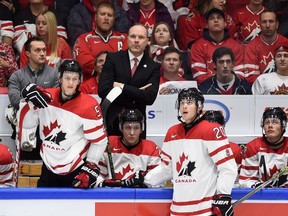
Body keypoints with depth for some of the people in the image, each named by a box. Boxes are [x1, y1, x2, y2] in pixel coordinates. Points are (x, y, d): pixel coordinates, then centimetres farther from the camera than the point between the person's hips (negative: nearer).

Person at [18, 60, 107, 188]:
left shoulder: (89, 106, -17)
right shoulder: (46, 97, -3)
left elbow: (99, 141, -11)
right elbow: (26, 124, 2)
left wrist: (91, 169, -14)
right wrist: (29, 101, -14)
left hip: (76, 172, -5)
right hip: (49, 169, 5)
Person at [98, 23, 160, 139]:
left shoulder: (153, 67, 4)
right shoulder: (113, 58, 3)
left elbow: (150, 97, -11)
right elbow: (103, 90, -9)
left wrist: (122, 87, -12)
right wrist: (136, 93, -11)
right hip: (110, 122, 0)